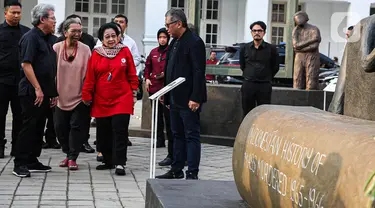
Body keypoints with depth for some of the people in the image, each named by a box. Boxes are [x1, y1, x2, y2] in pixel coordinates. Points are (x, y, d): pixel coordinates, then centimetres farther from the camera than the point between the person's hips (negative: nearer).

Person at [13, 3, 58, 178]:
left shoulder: (48, 39, 15)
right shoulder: (31, 37, -11)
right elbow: (26, 64, -19)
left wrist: (53, 92, 18)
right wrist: (37, 89, -20)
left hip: (44, 93, 8)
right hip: (32, 92, -8)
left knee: (39, 128, 11)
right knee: (29, 127, -6)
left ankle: (32, 162, 19)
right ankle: (20, 164, 0)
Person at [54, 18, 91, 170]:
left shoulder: (85, 50, -2)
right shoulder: (56, 48, -1)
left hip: (79, 97, -1)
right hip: (61, 97, 2)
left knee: (77, 127, -4)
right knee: (60, 127, 6)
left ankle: (72, 158, 7)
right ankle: (68, 154, 25)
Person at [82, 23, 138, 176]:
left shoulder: (125, 51, 1)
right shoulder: (96, 54, 2)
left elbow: (132, 75, 5)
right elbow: (90, 78, 4)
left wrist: (134, 94, 3)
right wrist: (87, 97, 5)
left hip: (122, 99, -2)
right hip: (101, 101, 2)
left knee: (120, 131, -7)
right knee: (103, 133, 8)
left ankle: (119, 163, -4)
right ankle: (108, 161, 23)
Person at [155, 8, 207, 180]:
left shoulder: (194, 42, -12)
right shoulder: (174, 43, 15)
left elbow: (199, 72, -18)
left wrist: (195, 98, -22)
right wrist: (167, 96, 15)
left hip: (189, 100, -9)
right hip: (175, 99, 9)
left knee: (192, 136, -3)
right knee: (178, 135, 14)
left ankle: (192, 174, -1)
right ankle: (176, 170, 22)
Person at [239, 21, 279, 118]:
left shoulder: (271, 49, 0)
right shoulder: (244, 48, 6)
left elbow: (275, 68, 10)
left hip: (265, 86, -2)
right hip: (248, 85, 2)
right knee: (247, 114, 6)